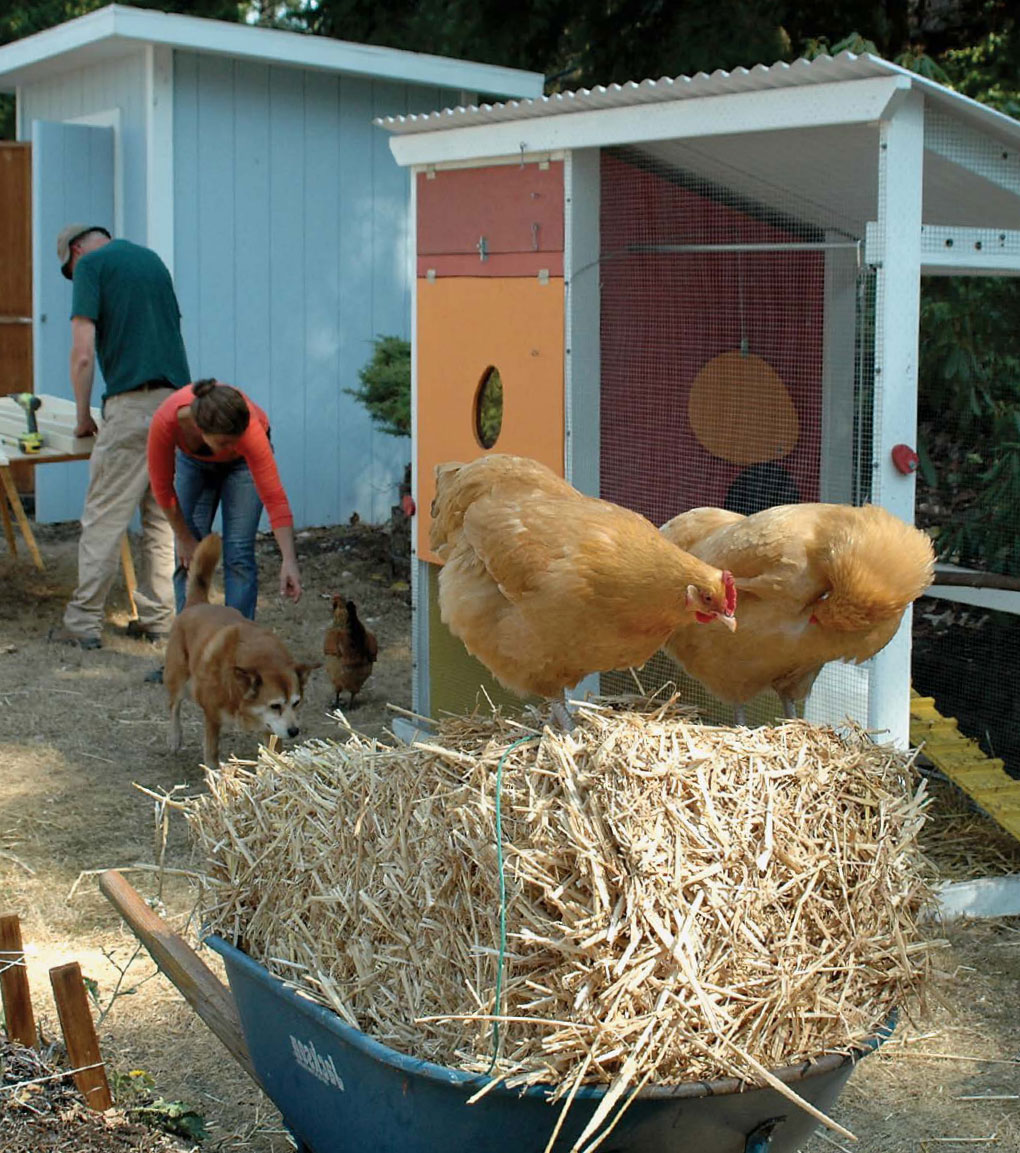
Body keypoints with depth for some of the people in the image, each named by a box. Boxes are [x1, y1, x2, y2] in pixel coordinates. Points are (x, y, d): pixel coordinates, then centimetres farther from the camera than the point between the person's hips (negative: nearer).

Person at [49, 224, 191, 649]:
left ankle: (83, 621, 0)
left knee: (103, 516, -2)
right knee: (162, 516, 11)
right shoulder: (152, 259, 21)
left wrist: (83, 417, 4)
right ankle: (157, 617, 14)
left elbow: (83, 353, -7)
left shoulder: (90, 265, 0)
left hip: (131, 403, -7)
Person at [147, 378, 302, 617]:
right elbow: (162, 485, -22)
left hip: (242, 461, -2)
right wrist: (184, 538, -13)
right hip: (194, 459, 2)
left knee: (238, 555, -11)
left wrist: (289, 561, -49)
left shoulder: (249, 428, -42)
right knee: (188, 557, -5)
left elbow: (274, 497, -42)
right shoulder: (166, 420, -39)